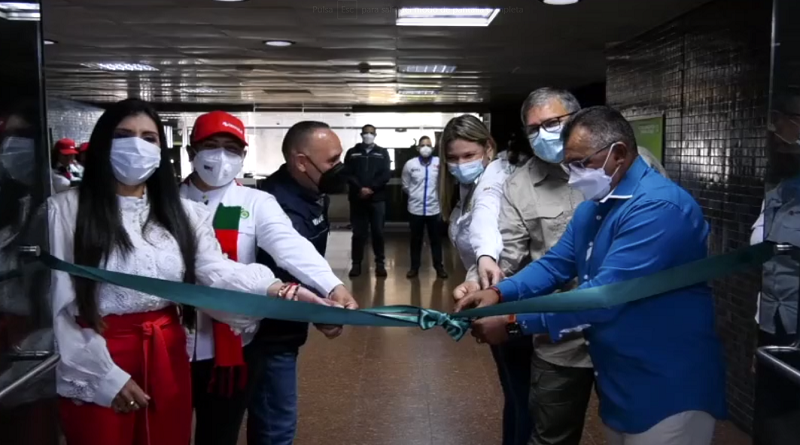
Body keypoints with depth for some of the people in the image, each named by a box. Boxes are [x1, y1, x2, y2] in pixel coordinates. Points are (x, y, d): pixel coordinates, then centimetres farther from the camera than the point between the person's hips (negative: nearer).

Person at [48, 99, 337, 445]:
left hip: (167, 357, 4)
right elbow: (59, 305, -9)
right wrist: (106, 375, -13)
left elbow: (216, 271, -9)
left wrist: (281, 291, -26)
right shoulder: (65, 210, -6)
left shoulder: (180, 211, 6)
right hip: (95, 369, -3)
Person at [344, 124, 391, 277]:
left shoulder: (382, 153, 10)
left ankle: (380, 263, 8)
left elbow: (386, 174, 0)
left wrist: (371, 188, -12)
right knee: (358, 232, 2)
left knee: (378, 232, 0)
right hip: (357, 198, 0)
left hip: (377, 198, 0)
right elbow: (348, 174, 0)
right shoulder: (352, 153, 10)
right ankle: (356, 263, 8)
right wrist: (360, 188, -15)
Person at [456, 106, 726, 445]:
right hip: (619, 383, 9)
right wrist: (499, 293, -9)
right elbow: (555, 264, 8)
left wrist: (515, 323, -28)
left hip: (668, 390, -9)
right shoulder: (593, 206, 8)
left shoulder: (659, 206, -25)